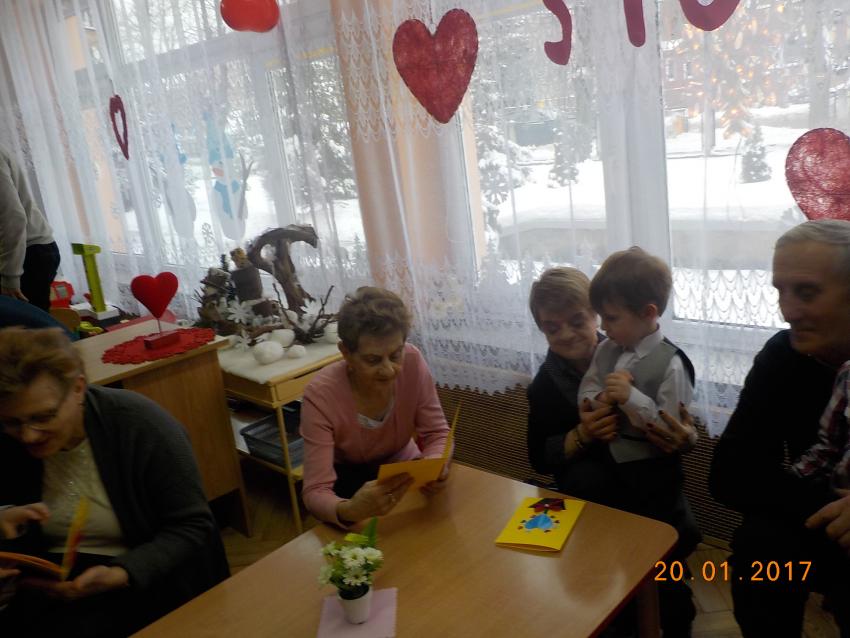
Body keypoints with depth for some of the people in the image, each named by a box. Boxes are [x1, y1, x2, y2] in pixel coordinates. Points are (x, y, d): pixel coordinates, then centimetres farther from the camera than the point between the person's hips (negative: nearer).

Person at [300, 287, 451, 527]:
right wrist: (349, 511, -54)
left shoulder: (412, 362, -23)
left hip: (401, 465, 3)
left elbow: (437, 433, -14)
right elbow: (316, 492, -31)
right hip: (348, 479, -3)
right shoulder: (320, 396, -30)